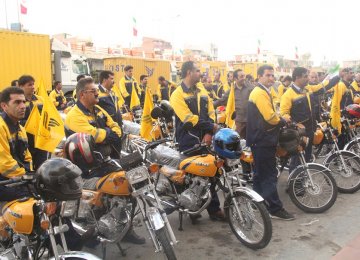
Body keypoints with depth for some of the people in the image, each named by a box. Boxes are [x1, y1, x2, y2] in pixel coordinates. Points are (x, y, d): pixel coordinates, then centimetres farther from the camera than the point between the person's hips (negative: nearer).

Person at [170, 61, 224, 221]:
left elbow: (211, 113, 7)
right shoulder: (178, 94, -9)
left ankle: (214, 209, 18)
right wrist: (211, 127, -14)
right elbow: (189, 119, -18)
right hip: (188, 142, -6)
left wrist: (209, 133, -9)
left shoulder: (202, 92, 13)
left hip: (205, 139, 6)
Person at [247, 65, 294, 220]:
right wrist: (283, 121, -6)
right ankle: (275, 209, -3)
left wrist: (280, 120, 1)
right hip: (263, 141, -11)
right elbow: (270, 117, -24)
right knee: (270, 175, -7)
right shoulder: (260, 93, -16)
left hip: (261, 140, 11)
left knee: (261, 173, 17)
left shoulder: (262, 92, 18)